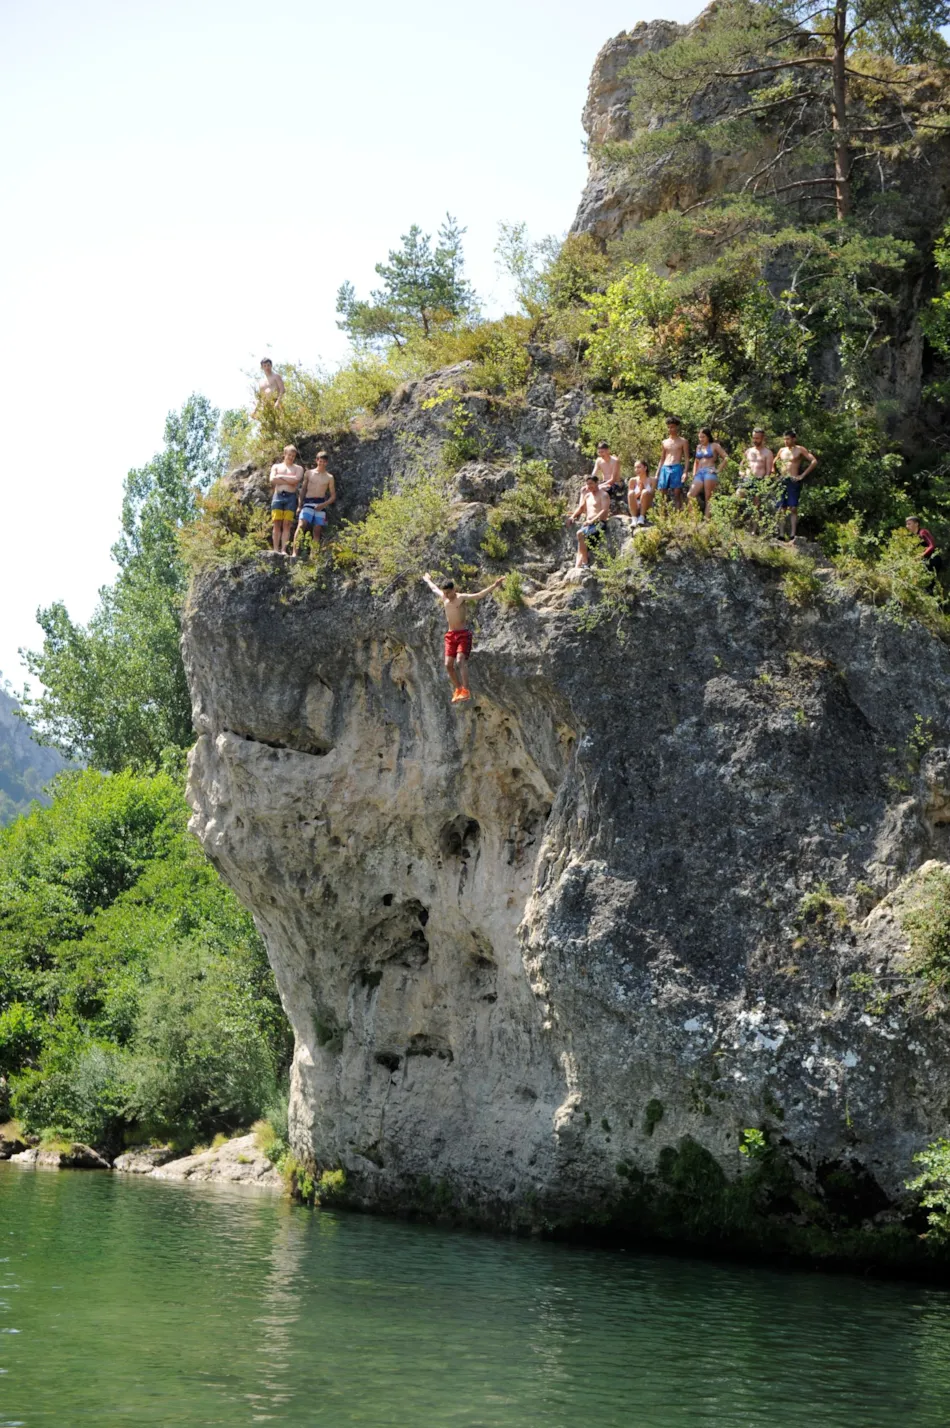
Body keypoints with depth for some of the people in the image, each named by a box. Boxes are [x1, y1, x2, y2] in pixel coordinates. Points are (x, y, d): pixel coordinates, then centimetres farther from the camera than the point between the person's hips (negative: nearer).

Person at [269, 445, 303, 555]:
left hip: (290, 497, -1)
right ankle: (276, 549, -6)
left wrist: (281, 477, -1)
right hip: (278, 496, 1)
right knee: (277, 523, -5)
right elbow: (272, 480, -1)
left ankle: (283, 550, -12)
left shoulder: (298, 468, 15)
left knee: (287, 524, -8)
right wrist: (289, 480, -3)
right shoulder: (276, 466, 18)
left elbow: (296, 480, -6)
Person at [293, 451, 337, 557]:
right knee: (301, 526, -19)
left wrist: (324, 504, -7)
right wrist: (299, 506, 1)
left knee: (317, 531, -3)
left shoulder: (329, 477, 11)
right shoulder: (309, 473, 11)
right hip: (308, 503, -1)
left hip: (321, 505, 1)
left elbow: (333, 496, 10)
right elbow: (302, 490, 11)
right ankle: (295, 553, -27)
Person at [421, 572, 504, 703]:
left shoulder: (461, 598, -10)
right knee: (448, 665, -2)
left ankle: (466, 690, -26)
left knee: (460, 661, -22)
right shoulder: (444, 598, 7)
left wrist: (494, 585, -35)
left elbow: (480, 595, -22)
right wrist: (428, 580, 48)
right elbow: (434, 588, 30)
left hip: (463, 634, -6)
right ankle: (458, 689, 12)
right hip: (450, 635, 6)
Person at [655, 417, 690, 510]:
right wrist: (657, 474, 15)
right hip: (665, 469, 5)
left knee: (677, 494, -9)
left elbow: (686, 458, 1)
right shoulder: (665, 442, 19)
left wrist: (685, 472, -13)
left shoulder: (683, 441, 6)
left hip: (676, 468, -5)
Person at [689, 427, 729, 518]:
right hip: (699, 473, 6)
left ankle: (707, 519, -17)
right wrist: (694, 473, 17)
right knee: (691, 495, -13)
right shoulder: (698, 447, 23)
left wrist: (718, 470, -6)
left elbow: (726, 458, 0)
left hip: (710, 472, -6)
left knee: (708, 499, -12)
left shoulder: (714, 446, 5)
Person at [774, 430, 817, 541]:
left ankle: (793, 534, -13)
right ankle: (782, 534, 2)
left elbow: (814, 461, -8)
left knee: (793, 509, -10)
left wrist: (803, 475, -11)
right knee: (781, 509, 2)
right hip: (782, 481, 6)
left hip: (793, 481, -6)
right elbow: (774, 463, 29)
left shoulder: (800, 450, 0)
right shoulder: (782, 450, 16)